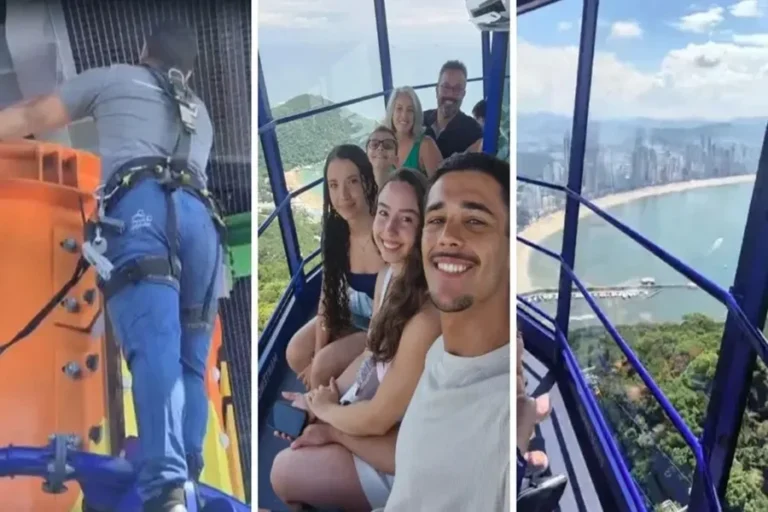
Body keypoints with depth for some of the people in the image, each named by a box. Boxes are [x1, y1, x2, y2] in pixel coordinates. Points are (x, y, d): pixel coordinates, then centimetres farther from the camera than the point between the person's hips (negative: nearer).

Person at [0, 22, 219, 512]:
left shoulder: (112, 78, 25)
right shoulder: (200, 113, 37)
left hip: (141, 208, -4)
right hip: (200, 217, 4)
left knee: (154, 348, -20)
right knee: (190, 361, 3)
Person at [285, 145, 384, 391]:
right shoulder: (336, 231, -11)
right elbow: (327, 292, -4)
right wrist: (318, 351, -10)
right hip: (349, 315, 6)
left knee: (325, 364, -18)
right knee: (296, 353, -5)